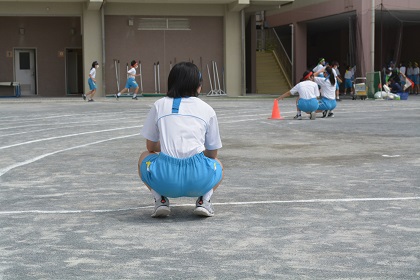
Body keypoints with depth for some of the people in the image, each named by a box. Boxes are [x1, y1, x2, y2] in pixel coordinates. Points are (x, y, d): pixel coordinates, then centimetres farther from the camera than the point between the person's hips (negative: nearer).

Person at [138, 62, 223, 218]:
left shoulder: (159, 105, 15)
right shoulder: (207, 109, 14)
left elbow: (151, 146, 24)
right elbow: (212, 153, 20)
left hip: (164, 180, 0)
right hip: (199, 180, 0)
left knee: (144, 158, 34)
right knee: (217, 165, 35)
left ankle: (160, 199, 11)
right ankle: (204, 200, 7)